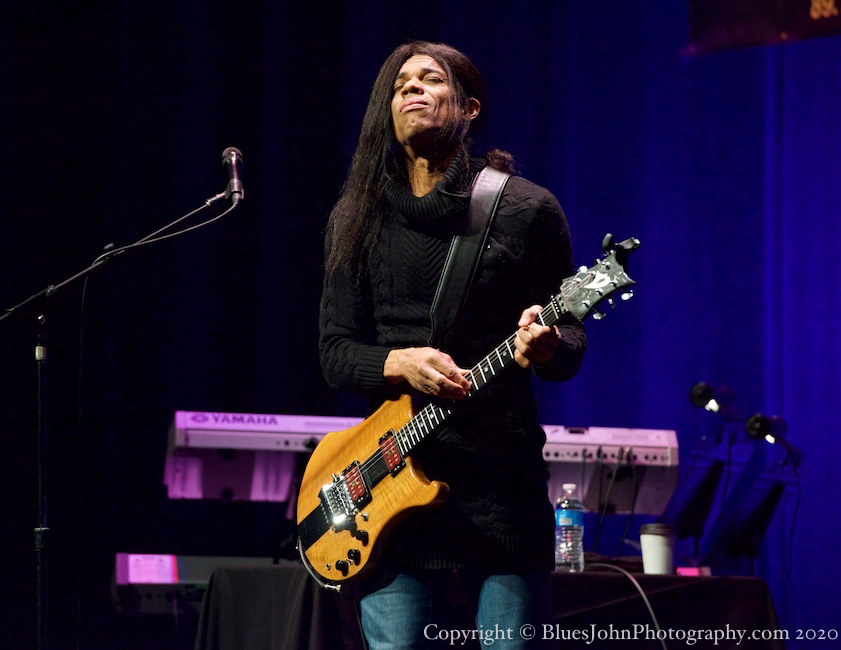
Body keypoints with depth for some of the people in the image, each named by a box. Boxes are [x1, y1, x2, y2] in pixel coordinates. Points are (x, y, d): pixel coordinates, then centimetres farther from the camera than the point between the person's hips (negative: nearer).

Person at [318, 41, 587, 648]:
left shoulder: (528, 210, 3)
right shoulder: (358, 218, 10)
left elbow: (571, 346, 5)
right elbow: (335, 352, 9)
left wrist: (546, 346, -20)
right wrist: (401, 364, -12)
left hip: (503, 479, -2)